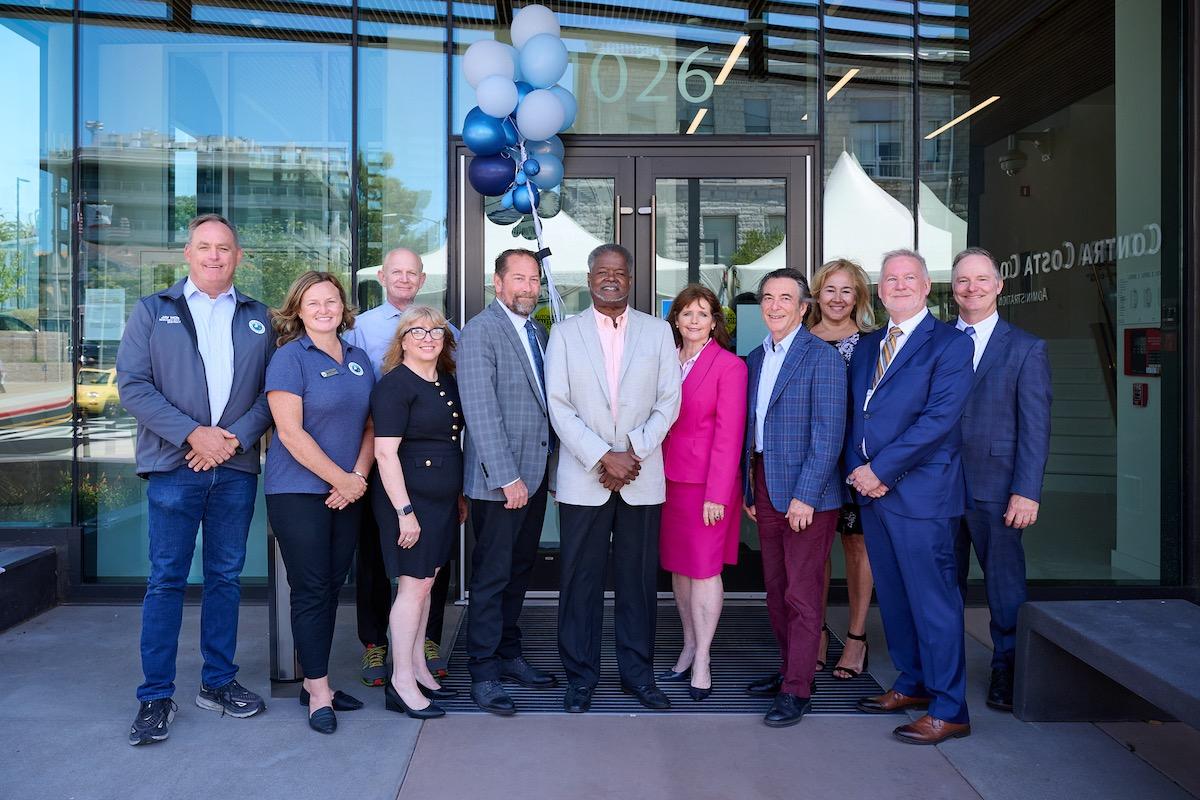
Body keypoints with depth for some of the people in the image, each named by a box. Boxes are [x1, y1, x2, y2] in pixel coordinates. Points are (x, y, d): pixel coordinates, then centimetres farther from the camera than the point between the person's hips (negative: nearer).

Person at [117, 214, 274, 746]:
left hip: (237, 466, 2)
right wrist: (192, 434, -12)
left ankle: (218, 682, 22)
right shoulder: (153, 311, 6)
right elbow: (132, 383, -3)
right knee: (167, 580, 0)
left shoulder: (258, 318, 11)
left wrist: (237, 437, -10)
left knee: (225, 577, 10)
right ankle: (155, 696, 10)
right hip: (175, 465, -2)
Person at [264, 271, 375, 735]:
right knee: (311, 589, -1)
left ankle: (314, 683, 22)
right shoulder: (289, 358, -7)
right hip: (298, 492, -6)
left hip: (348, 494, 6)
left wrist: (359, 476, -5)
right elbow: (290, 432, -14)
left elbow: (370, 426, 11)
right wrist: (340, 478, -13)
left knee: (332, 587, 10)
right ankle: (319, 693, 9)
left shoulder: (359, 360, 11)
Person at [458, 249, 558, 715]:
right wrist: (507, 476, -20)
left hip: (535, 473, 8)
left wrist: (550, 465, 9)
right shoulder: (480, 331, -11)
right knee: (492, 576, 1)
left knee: (519, 570, 16)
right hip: (499, 478, -7)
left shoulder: (537, 331, 14)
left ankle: (509, 655, 29)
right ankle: (483, 673, 13)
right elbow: (481, 411, -17)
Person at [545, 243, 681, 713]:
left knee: (638, 579, 8)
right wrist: (604, 458, -12)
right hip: (583, 479, -1)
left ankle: (637, 671, 22)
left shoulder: (658, 331, 7)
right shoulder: (565, 333, 4)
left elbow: (668, 402, 2)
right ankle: (580, 677, 17)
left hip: (642, 478, 1)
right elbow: (559, 406, -3)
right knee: (581, 581, 4)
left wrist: (632, 454, -9)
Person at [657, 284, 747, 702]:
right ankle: (688, 649, 27)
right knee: (678, 568, 12)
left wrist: (717, 494, -15)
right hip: (668, 480, 5)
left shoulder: (730, 366, -7)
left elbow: (728, 435, -11)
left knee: (704, 570, 0)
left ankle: (702, 661, 12)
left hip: (706, 484, -5)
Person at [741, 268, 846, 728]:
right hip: (765, 490, 7)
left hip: (806, 494, -7)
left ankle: (796, 690, 10)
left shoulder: (822, 358, -9)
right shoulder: (755, 359, 13)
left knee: (802, 595, 0)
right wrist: (749, 490, 10)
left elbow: (828, 434, -14)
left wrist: (806, 495, -18)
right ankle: (790, 669, 31)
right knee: (776, 590, 16)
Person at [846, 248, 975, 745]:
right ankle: (913, 684, 30)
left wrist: (879, 470, -16)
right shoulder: (866, 346, 16)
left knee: (932, 600, -2)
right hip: (871, 489, 7)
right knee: (892, 596, 14)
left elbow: (940, 418, -15)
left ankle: (949, 710, 9)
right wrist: (857, 469, -3)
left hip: (921, 492, -7)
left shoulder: (950, 344, -5)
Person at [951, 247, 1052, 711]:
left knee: (1005, 584, 8)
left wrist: (1026, 493, -11)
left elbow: (1035, 427, -3)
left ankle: (1006, 672, 25)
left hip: (995, 487, -2)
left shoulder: (1026, 349, 1)